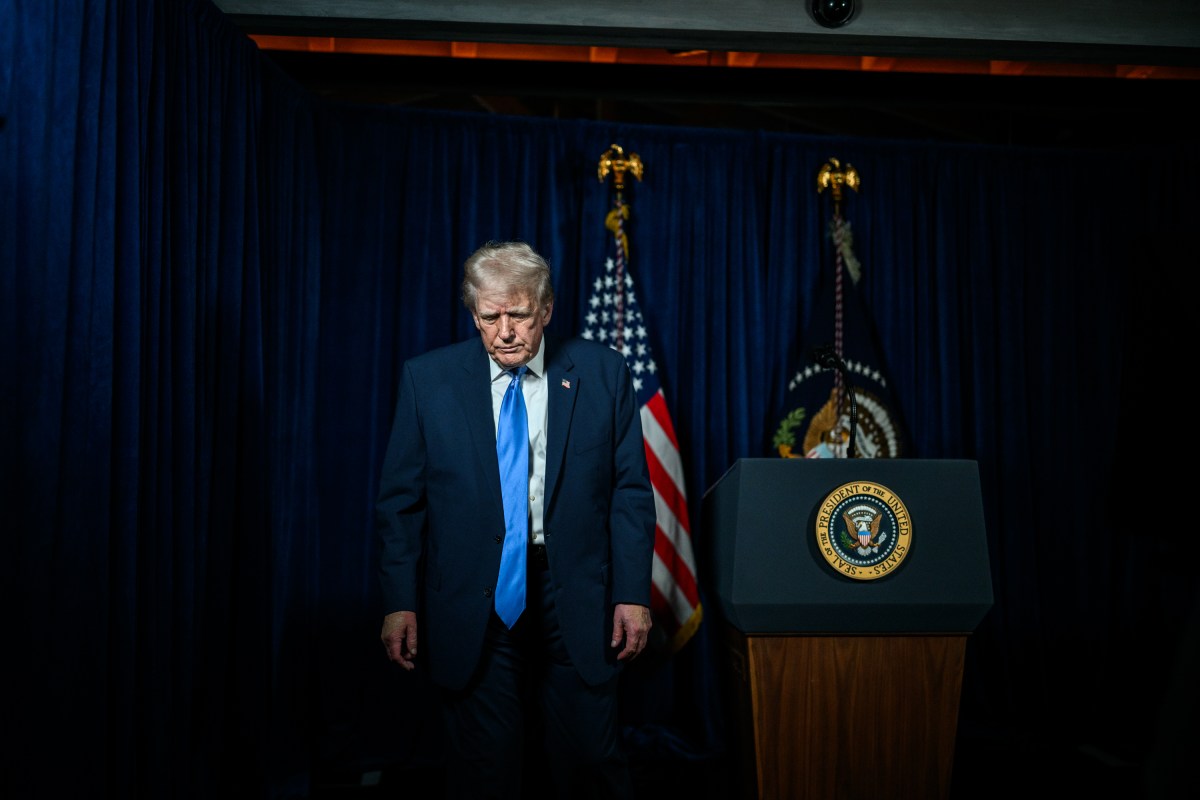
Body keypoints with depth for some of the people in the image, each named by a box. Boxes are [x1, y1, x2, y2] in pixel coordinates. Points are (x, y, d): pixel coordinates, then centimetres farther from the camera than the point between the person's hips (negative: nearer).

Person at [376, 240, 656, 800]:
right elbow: (401, 500, 2)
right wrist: (400, 603, -4)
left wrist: (632, 594, -4)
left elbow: (630, 493, 1)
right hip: (472, 607, 0)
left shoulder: (602, 373, 0)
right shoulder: (428, 379, 0)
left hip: (576, 603, 0)